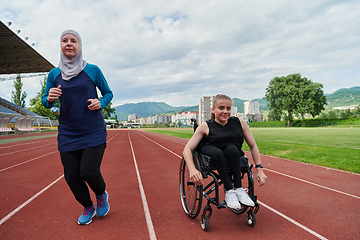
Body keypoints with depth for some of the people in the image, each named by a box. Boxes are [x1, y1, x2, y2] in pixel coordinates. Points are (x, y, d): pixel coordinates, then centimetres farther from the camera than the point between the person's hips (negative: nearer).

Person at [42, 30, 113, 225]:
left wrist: (100, 103, -14)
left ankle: (102, 195, 24)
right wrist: (50, 98, -14)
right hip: (67, 134, 3)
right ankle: (88, 208, 32)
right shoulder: (54, 74, 5)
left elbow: (108, 93, 7)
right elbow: (45, 102, 10)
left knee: (88, 171, -12)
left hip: (94, 132, -3)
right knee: (71, 176, 5)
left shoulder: (92, 70, -1)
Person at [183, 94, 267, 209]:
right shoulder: (205, 127, -7)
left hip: (234, 157, 2)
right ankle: (229, 191, -25)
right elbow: (187, 149, -13)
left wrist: (259, 170, -1)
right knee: (217, 152, -35)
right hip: (213, 157, -2)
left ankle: (238, 189, -23)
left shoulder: (240, 123, 1)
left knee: (232, 149, -31)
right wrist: (192, 170, -31)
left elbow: (253, 146, 8)